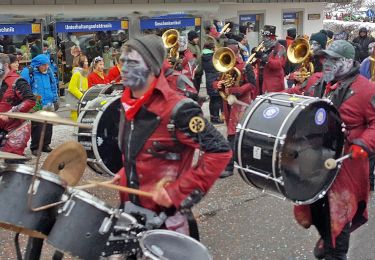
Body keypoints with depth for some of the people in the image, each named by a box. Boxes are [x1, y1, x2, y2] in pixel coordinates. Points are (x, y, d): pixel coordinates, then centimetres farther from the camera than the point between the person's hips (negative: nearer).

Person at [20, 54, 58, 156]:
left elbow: (53, 86, 18)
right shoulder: (28, 72, -8)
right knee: (37, 127, -9)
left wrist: (55, 100, 17)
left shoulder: (49, 71, 9)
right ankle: (35, 147, 4)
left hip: (49, 105, 5)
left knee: (48, 126, 9)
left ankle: (45, 145, 23)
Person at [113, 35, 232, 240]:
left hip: (166, 214, -7)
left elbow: (220, 152, -25)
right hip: (130, 206, 7)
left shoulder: (177, 109, -22)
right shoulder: (127, 105, 3)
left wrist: (177, 192, -25)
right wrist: (126, 174, 6)